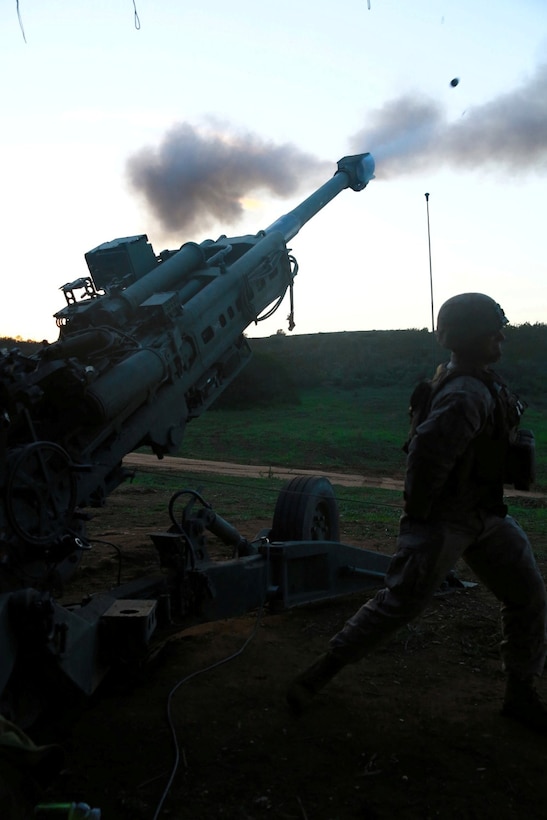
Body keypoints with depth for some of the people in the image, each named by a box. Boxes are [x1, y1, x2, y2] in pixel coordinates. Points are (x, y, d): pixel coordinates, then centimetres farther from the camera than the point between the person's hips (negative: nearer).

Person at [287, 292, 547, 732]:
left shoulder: (479, 383, 9)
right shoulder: (468, 394, -25)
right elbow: (428, 448, -36)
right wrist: (418, 511, -24)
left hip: (485, 514, 10)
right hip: (443, 521, -10)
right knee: (398, 603, -4)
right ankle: (318, 675, 11)